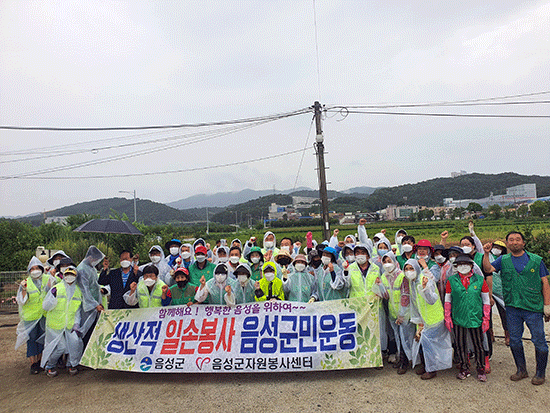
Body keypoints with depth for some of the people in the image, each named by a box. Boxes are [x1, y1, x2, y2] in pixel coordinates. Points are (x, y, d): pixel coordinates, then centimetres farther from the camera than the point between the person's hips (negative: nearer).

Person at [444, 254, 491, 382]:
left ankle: (481, 369, 29)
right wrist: (447, 317, 4)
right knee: (460, 345, 11)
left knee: (478, 345, 9)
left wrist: (486, 318, 4)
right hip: (458, 319, 1)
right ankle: (464, 369, 28)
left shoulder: (480, 280, -1)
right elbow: (447, 300, 7)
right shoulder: (451, 280, 0)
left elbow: (486, 301, 6)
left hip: (475, 319, -1)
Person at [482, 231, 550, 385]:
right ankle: (521, 370, 29)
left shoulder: (536, 260, 1)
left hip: (533, 307, -2)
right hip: (512, 307, 3)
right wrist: (486, 254, -19)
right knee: (514, 341, 12)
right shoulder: (503, 260, 6)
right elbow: (488, 269, -6)